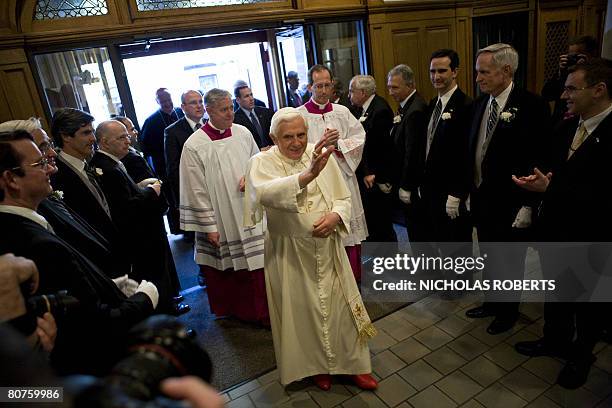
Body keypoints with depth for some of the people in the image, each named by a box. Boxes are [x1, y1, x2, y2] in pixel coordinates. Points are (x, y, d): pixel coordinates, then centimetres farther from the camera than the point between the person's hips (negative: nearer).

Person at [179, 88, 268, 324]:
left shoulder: (242, 132, -1)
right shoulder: (194, 146, -12)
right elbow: (197, 192, -9)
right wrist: (209, 227, -8)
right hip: (221, 221, -3)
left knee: (257, 261, 11)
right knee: (226, 270, 12)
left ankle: (262, 311, 32)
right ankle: (232, 309, 37)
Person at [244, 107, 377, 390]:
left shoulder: (322, 155, -2)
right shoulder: (262, 163, -12)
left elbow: (343, 197, 3)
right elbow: (266, 193, -35)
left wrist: (335, 216, -19)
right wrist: (307, 174, -49)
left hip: (328, 247, 3)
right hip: (290, 253, -2)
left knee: (341, 306, 13)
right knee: (304, 312, 14)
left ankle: (353, 363, 37)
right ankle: (317, 365, 40)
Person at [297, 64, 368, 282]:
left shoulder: (342, 111, 8)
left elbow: (359, 137, 4)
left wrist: (338, 144, -11)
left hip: (344, 177, 3)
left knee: (349, 230, 9)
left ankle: (353, 278, 26)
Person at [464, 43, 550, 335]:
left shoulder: (532, 105, -15)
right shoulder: (481, 103, 5)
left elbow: (539, 158, -16)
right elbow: (473, 150, 8)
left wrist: (528, 205, -17)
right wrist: (470, 190, 8)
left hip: (511, 204, -6)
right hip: (481, 198, 6)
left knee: (510, 262, 14)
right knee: (488, 258, 21)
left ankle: (508, 311, 36)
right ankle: (491, 302, 43)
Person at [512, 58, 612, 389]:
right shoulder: (565, 128, 1)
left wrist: (550, 188, -26)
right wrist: (542, 180, -8)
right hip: (553, 228, 6)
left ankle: (582, 354, 42)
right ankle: (555, 340, 47)